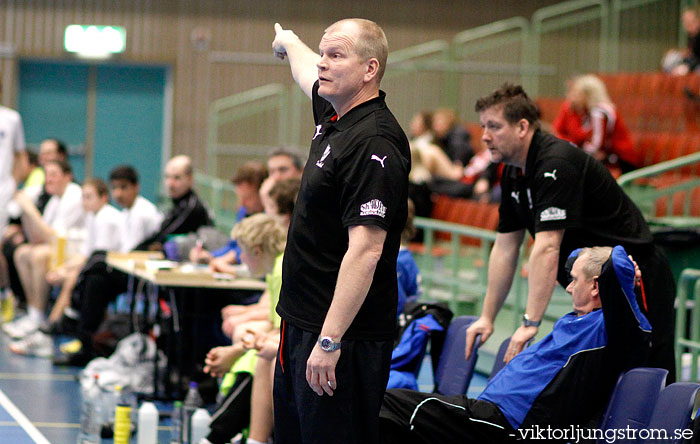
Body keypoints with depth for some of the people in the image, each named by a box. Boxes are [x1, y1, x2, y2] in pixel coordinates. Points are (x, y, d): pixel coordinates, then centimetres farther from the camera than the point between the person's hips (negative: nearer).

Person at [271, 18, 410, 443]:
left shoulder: (374, 145, -21)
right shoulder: (334, 116, 8)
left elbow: (365, 251, -27)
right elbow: (309, 72, 34)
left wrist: (329, 341, -30)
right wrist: (290, 42, 55)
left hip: (345, 337, -10)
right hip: (300, 326, 10)